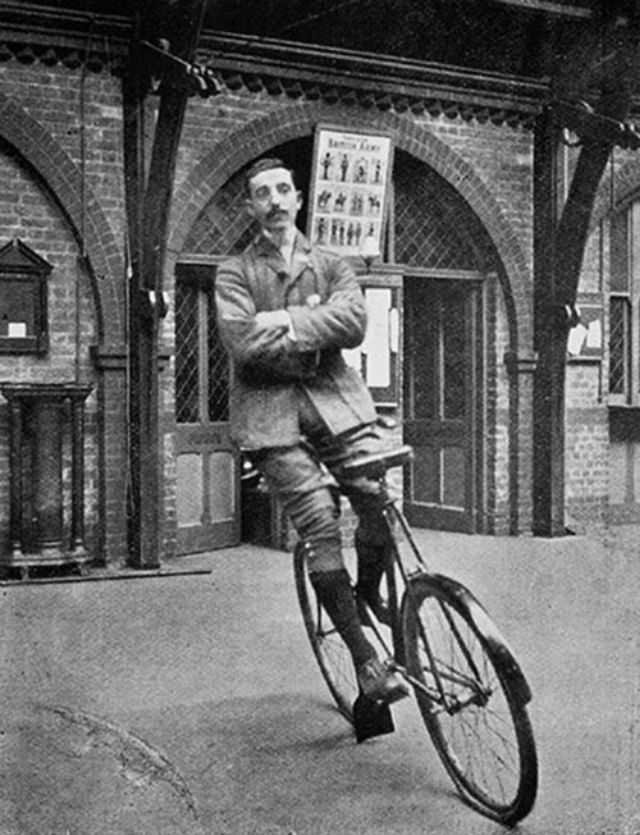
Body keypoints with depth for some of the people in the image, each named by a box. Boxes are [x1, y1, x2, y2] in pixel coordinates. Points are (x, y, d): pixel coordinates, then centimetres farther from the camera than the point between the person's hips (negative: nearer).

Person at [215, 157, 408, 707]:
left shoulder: (332, 267, 17)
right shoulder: (235, 274, 9)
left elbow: (354, 322, -3)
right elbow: (242, 344, -9)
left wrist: (289, 321, -11)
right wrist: (318, 334, -5)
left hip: (335, 400, 2)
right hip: (272, 410, -2)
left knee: (382, 495, -19)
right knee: (319, 526, -15)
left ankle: (369, 591, 12)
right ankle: (365, 659, -7)